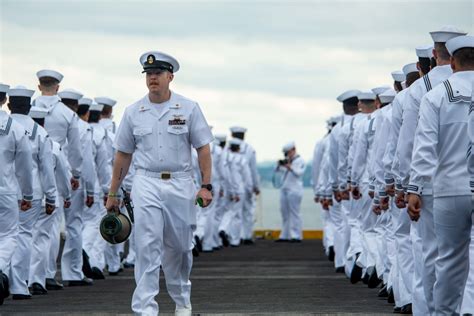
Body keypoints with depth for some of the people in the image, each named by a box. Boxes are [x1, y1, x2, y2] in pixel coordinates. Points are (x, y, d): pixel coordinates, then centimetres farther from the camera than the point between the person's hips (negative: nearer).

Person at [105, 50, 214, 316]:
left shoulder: (189, 108, 1)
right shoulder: (134, 112, 5)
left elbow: (203, 148, 1)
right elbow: (123, 155, 10)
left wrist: (206, 186, -6)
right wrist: (113, 194, 10)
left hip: (180, 185, 0)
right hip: (146, 186, 0)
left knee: (180, 248, 10)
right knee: (148, 248, -9)